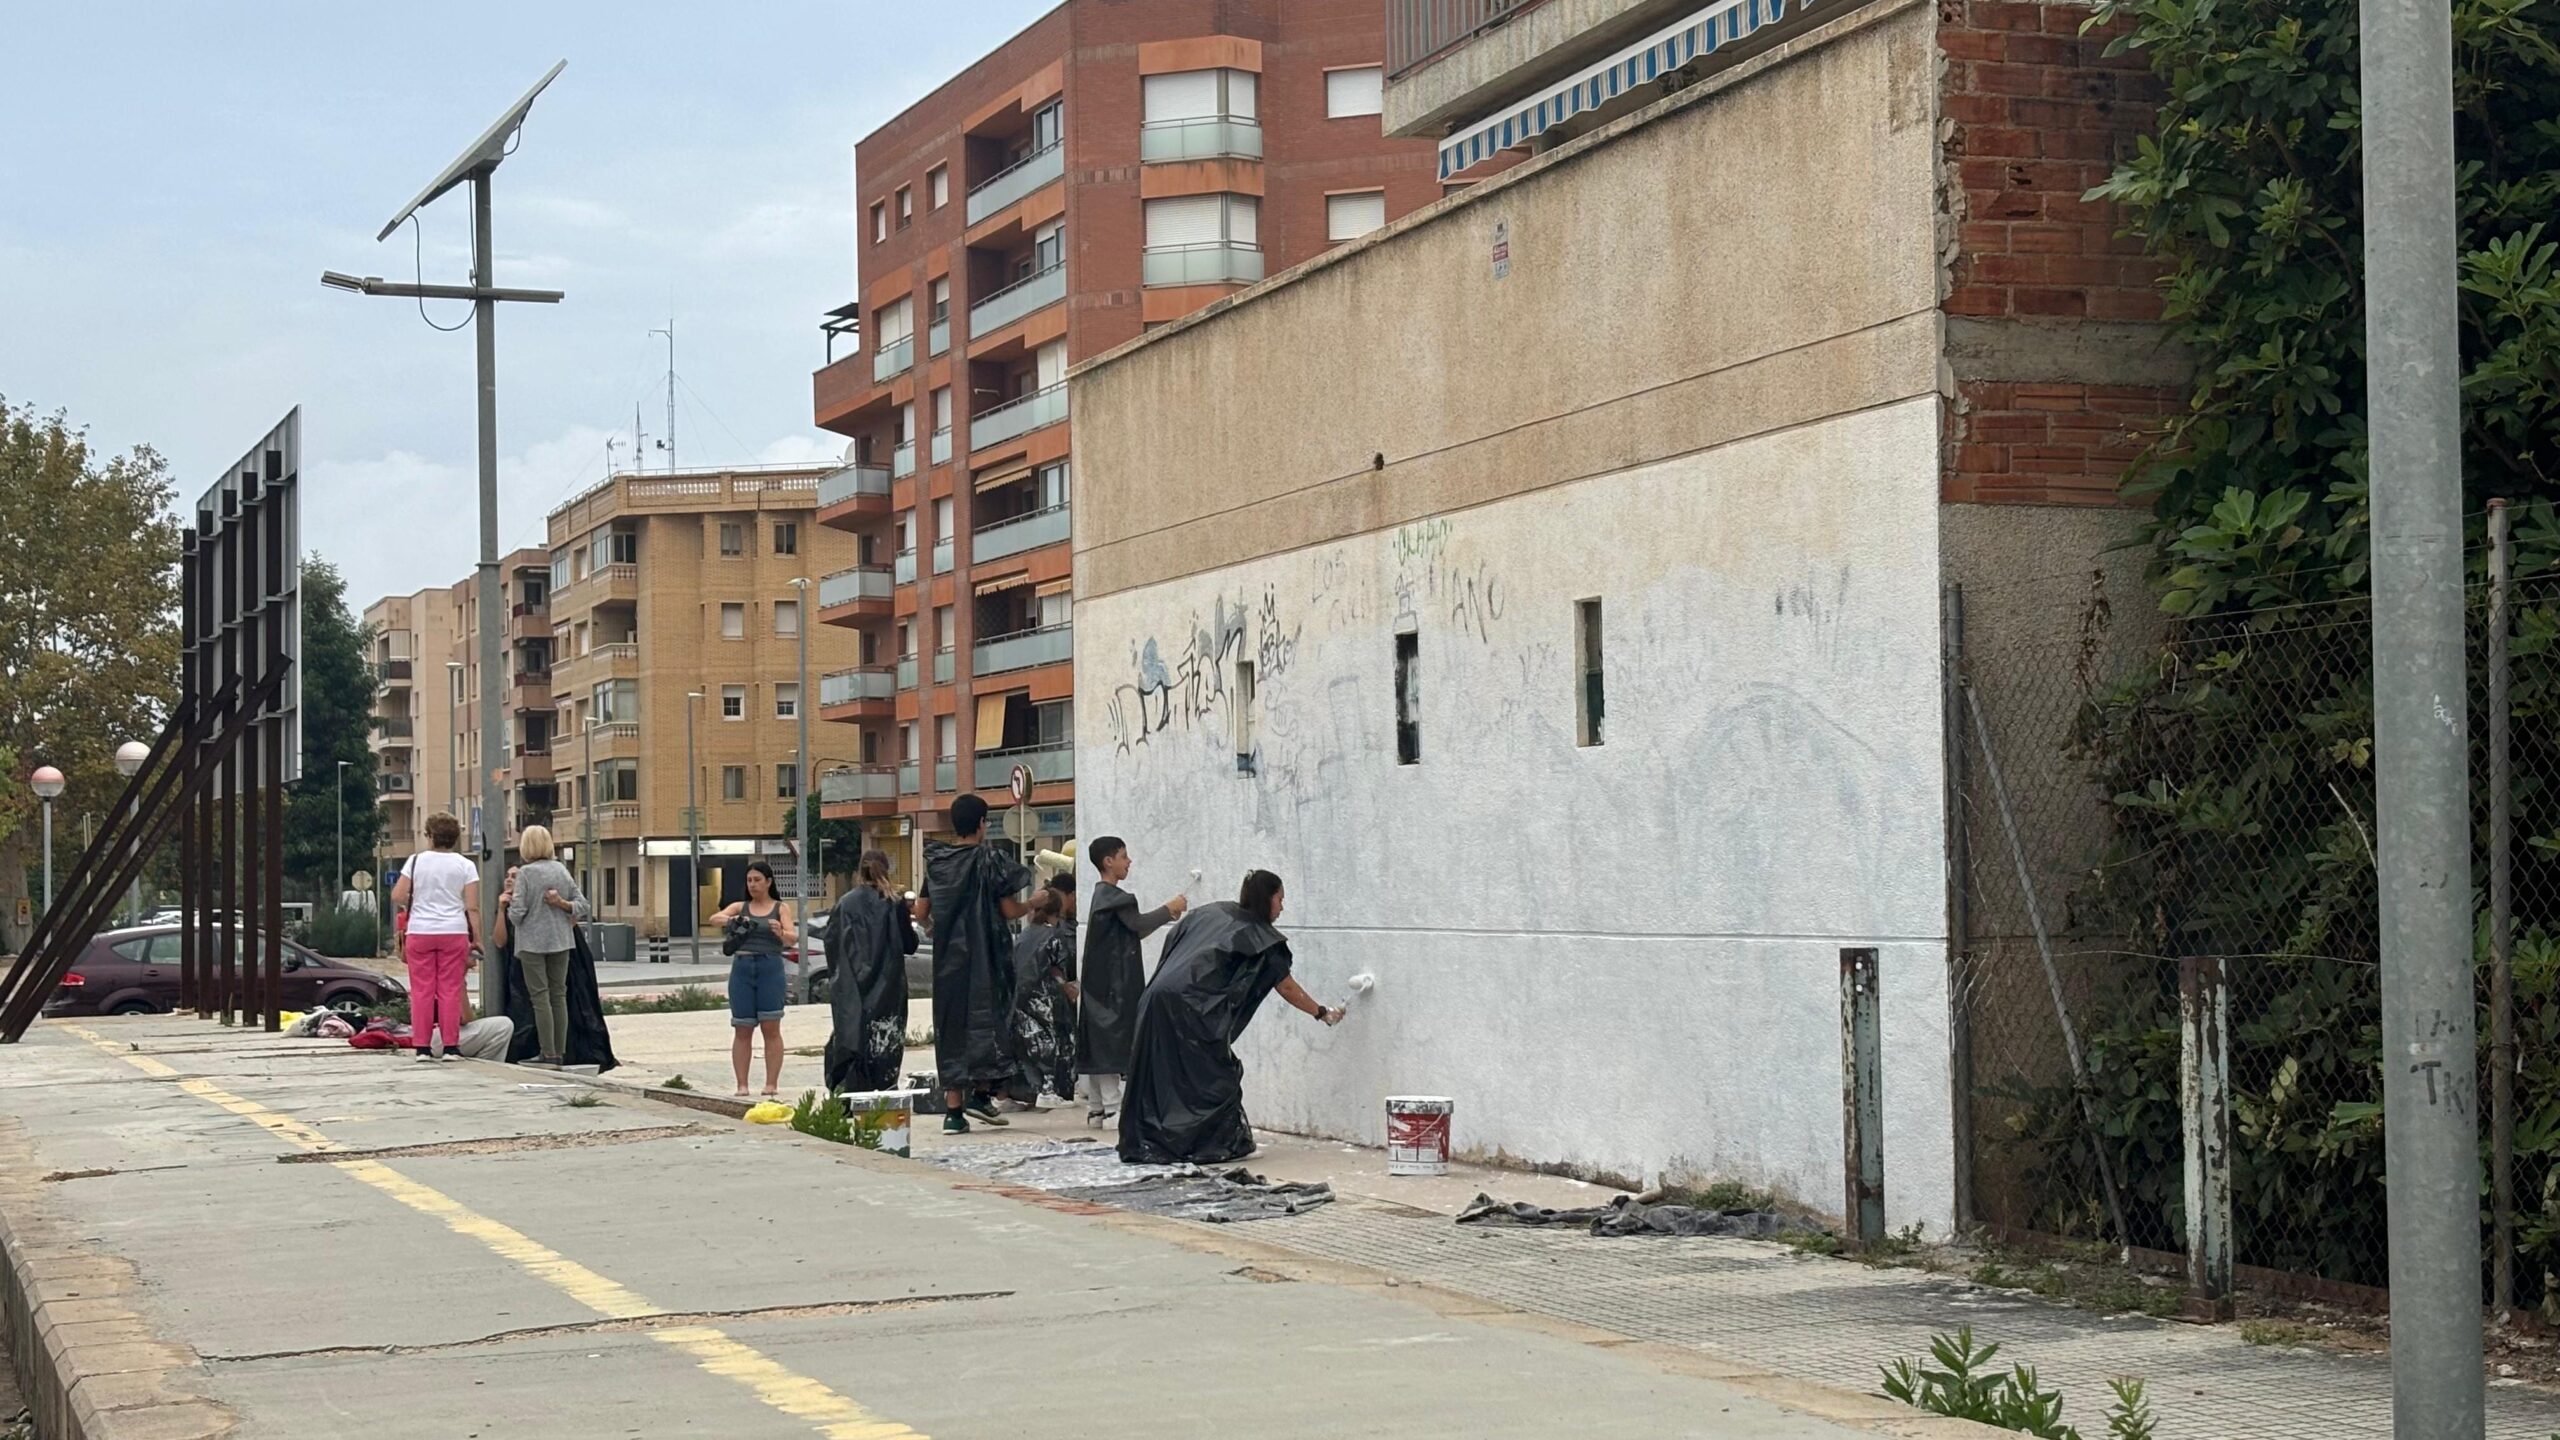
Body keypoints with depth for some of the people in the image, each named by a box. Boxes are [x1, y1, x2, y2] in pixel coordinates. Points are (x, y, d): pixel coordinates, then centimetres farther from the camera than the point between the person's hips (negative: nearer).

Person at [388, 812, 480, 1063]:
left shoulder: (416, 861, 2)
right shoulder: (465, 866, 1)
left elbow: (398, 897, -1)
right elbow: (472, 908, -4)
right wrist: (476, 939, 0)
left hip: (420, 932, 0)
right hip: (454, 933, 0)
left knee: (422, 991, 3)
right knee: (450, 990, 2)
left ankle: (423, 1048, 2)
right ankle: (450, 1047, 0)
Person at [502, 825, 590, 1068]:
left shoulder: (525, 874, -11)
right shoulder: (562, 870, 6)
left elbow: (517, 914, -14)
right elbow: (582, 905, 5)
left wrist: (510, 898, 4)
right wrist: (562, 904, -2)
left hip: (533, 941, -5)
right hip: (560, 940, 5)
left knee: (540, 997, -2)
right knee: (559, 995, 9)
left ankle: (549, 1054, -4)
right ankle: (560, 1053, 10)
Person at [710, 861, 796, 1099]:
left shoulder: (780, 908, 7)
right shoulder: (740, 908, 13)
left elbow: (794, 938, -8)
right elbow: (715, 919, -4)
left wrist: (780, 932, -30)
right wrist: (730, 920, -26)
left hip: (770, 969, -2)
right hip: (742, 968, 2)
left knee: (771, 1028, -3)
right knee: (742, 1031, 1)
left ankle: (771, 1084, -2)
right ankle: (742, 1086, 3)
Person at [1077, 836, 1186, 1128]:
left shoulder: (1102, 896, 18)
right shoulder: (1115, 897, -13)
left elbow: (1133, 931, 19)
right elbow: (1138, 925, -21)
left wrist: (1165, 917, 12)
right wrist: (1169, 909, -8)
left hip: (1098, 984, 10)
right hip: (1114, 984, -10)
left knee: (1098, 1045, 9)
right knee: (1111, 1040, -9)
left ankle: (1095, 1109, 11)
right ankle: (1112, 1109, -10)